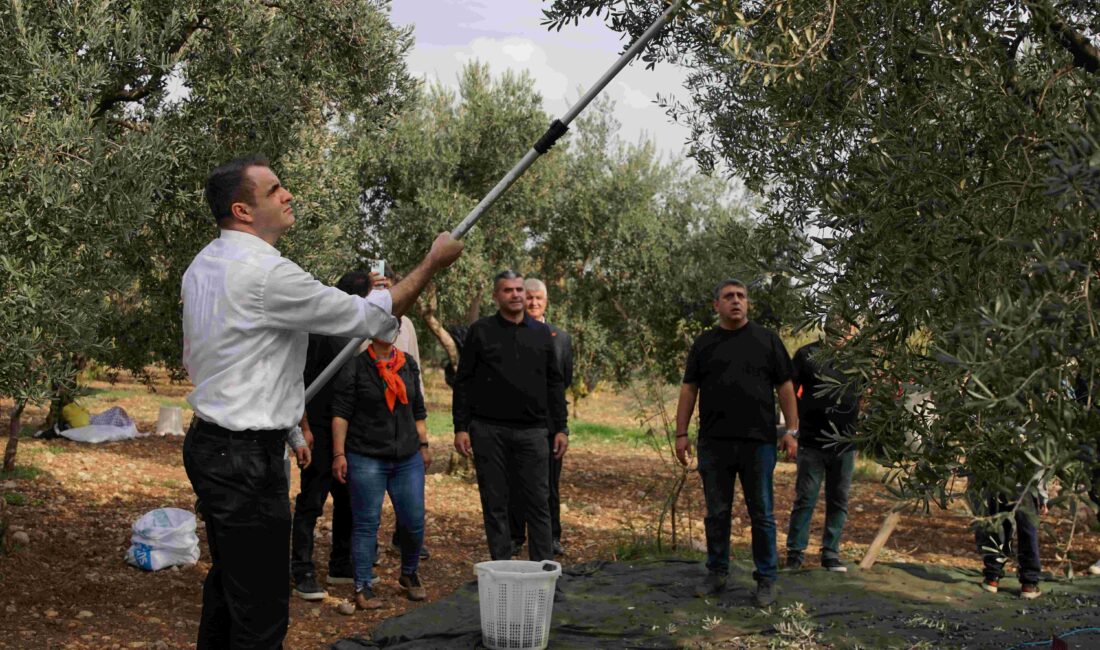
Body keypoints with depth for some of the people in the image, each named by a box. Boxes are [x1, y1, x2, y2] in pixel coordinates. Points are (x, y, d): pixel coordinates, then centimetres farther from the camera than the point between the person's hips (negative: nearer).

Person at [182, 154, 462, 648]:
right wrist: (433, 263, -4)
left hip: (208, 442, 10)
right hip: (247, 457, -10)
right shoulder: (266, 273, -19)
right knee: (260, 607, -6)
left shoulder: (203, 265, 12)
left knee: (226, 583, 20)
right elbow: (368, 317, -16)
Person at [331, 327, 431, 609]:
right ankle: (363, 586, 9)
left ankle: (409, 574, 27)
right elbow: (341, 413, -6)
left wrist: (423, 446, 17)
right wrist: (339, 454, -11)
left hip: (408, 458, 4)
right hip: (366, 459, -4)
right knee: (366, 523, 0)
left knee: (414, 522, 4)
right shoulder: (354, 367, -4)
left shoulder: (409, 365, 12)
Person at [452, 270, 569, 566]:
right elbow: (463, 382, 3)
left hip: (532, 430, 2)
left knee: (538, 502, 0)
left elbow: (554, 383, 13)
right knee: (495, 503, 4)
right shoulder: (481, 331, 3)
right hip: (489, 430, -1)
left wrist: (560, 428, 7)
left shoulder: (542, 333, 11)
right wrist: (460, 427, -5)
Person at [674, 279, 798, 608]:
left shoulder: (767, 340, 5)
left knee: (762, 514, 3)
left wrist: (791, 430, -3)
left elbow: (785, 387, 4)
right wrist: (681, 434, 2)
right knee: (717, 513, 9)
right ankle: (717, 573, 20)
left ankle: (766, 580, 12)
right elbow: (689, 389, 8)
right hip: (714, 442, 2)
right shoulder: (704, 343, 9)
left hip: (758, 441, -2)